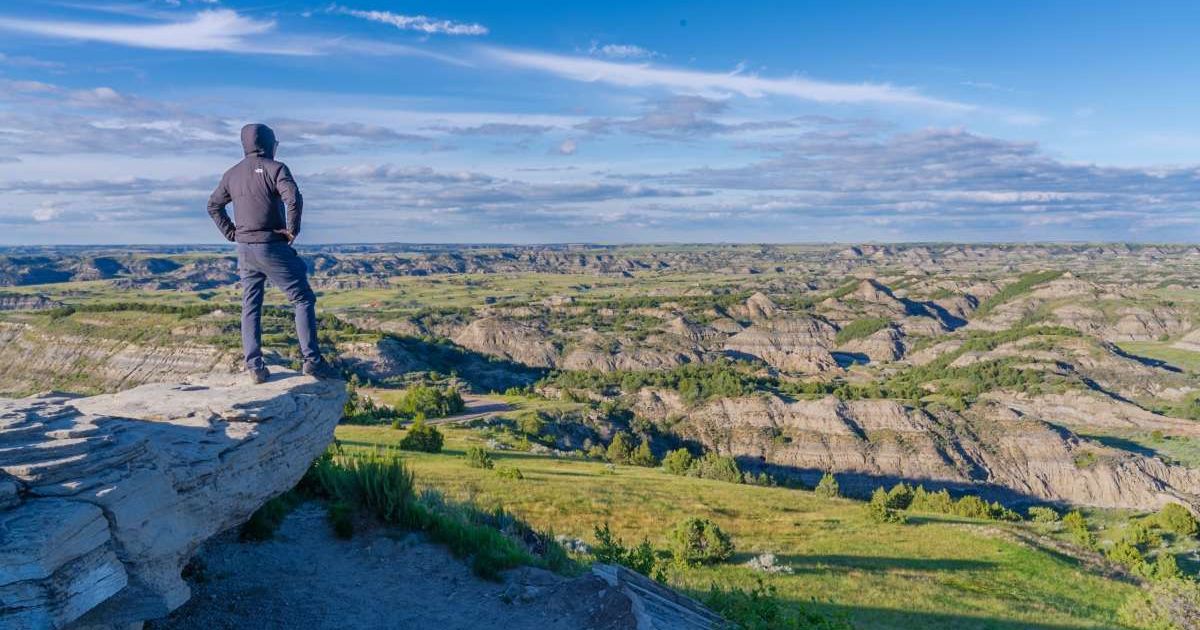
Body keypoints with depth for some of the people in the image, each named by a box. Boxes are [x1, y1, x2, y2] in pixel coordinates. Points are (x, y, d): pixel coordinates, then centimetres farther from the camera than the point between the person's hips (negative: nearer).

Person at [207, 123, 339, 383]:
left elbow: (213, 206, 21)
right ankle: (312, 360, -5)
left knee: (251, 307, 11)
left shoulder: (232, 174, 13)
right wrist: (292, 230, -13)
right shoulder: (275, 168, -7)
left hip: (244, 249, 6)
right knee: (303, 299, 1)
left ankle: (254, 366, 10)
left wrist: (231, 233, 17)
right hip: (272, 247, -6)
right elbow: (294, 198, -24)